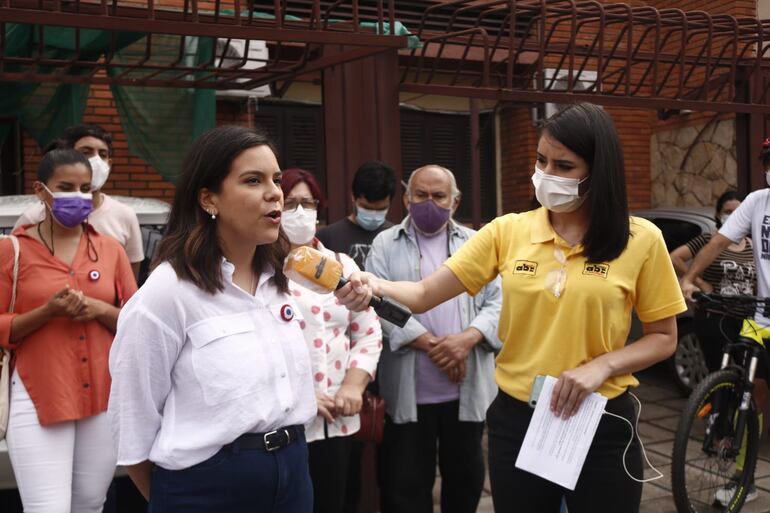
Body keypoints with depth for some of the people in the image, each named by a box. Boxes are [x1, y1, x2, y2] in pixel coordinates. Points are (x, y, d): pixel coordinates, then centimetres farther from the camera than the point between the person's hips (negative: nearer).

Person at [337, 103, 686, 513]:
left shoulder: (640, 240, -6)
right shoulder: (507, 232, -2)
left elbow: (663, 338, 1)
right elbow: (425, 294, -5)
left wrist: (602, 365, -17)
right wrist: (373, 286, -26)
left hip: (601, 424, -2)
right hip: (516, 420, 2)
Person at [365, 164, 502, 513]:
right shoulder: (385, 244, 4)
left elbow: (498, 302, 2)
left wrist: (467, 339, -17)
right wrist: (431, 344, -18)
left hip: (467, 390, 2)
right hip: (408, 393, -2)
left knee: (466, 476, 15)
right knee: (406, 484, 6)